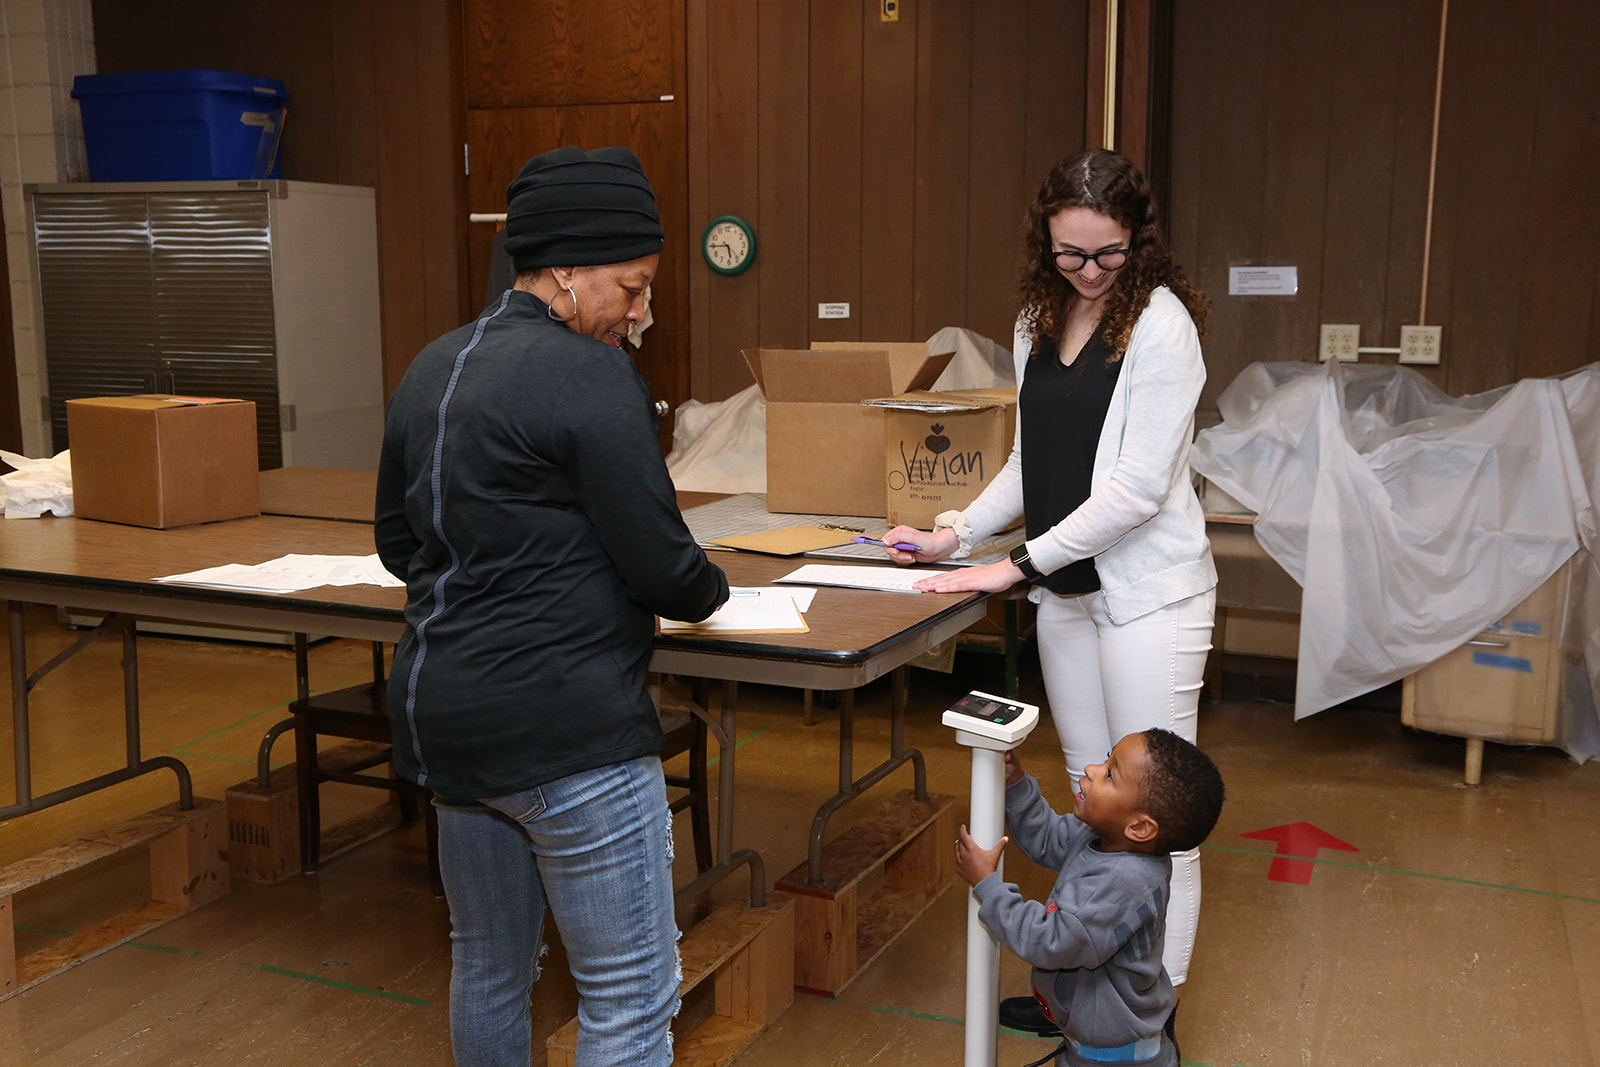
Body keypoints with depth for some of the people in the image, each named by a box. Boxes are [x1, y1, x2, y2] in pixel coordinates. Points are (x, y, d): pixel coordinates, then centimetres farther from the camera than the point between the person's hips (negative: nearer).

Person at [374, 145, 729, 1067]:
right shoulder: (590, 376, -14)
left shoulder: (432, 369, 12)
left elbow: (397, 542, 20)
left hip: (442, 715, 9)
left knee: (489, 970, 22)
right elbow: (661, 564, -14)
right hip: (566, 726, -9)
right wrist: (708, 590, 7)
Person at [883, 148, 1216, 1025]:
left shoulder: (1160, 323, -13)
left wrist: (1018, 565, -17)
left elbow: (1137, 487, -18)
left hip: (1146, 594, -7)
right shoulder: (1040, 321, 10)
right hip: (1066, 592, 7)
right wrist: (956, 533, 6)